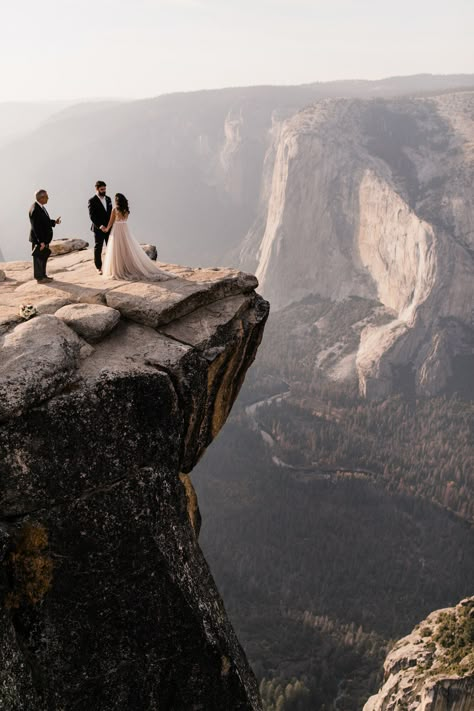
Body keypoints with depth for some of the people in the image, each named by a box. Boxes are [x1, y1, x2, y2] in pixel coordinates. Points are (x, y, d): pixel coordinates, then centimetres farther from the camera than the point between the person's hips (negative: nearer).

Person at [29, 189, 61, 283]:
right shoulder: (35, 210, -23)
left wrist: (54, 222, 4)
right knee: (39, 258, 2)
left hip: (44, 238, 10)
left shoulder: (41, 207, 6)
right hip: (38, 239, -10)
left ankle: (43, 275, 30)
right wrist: (41, 241, -24)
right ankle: (39, 278, 11)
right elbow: (36, 227, -25)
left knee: (43, 257, 19)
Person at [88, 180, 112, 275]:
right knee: (98, 248, 4)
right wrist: (99, 226, -24)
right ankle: (99, 267, 12)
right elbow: (92, 216, -15)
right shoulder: (92, 201, -9)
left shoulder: (108, 199, 10)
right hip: (98, 229, -5)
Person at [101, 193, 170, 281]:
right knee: (128, 250, 7)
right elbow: (123, 220, 10)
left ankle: (119, 270, 1)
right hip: (125, 230, 5)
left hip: (117, 231, -5)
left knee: (118, 251, 0)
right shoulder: (126, 210, 4)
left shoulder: (115, 210, -11)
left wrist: (106, 229, 16)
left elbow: (111, 222, -3)